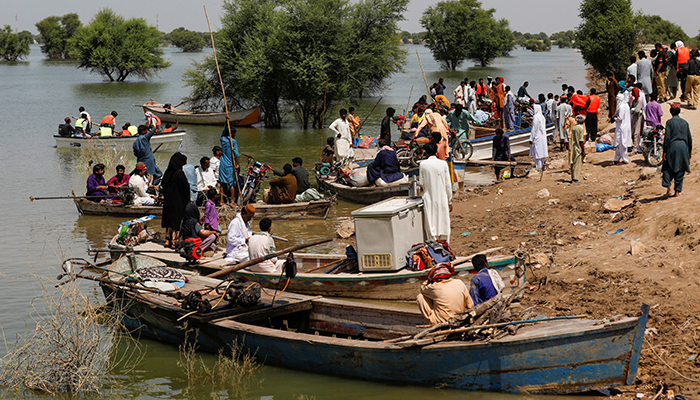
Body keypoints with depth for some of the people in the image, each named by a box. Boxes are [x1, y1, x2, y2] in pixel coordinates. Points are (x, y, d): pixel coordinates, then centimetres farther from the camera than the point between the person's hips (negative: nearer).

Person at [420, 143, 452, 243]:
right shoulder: (443, 164, -5)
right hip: (442, 198, 0)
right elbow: (448, 184, -2)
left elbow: (422, 184, 0)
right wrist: (450, 201, 6)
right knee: (443, 225, 9)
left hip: (429, 199, 0)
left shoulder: (423, 164, -6)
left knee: (431, 225, 5)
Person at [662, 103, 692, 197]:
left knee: (667, 168, 5)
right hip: (683, 147, 3)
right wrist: (690, 151, 18)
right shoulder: (685, 122, 8)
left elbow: (667, 137, -9)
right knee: (680, 171, 8)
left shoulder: (669, 122, -4)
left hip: (672, 147, -3)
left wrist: (665, 151, -6)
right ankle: (677, 191, 8)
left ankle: (668, 188, -12)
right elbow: (689, 138, 10)